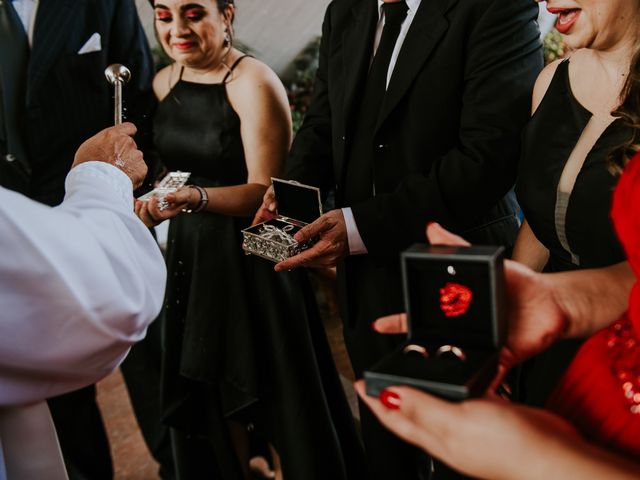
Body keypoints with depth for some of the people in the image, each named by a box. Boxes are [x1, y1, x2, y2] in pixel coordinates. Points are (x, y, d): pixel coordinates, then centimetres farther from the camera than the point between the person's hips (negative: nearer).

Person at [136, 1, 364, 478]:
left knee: (273, 395, 7)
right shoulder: (164, 82, 6)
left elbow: (263, 192, -18)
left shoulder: (253, 82, -14)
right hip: (190, 259, 6)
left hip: (251, 258, -6)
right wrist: (156, 198, 4)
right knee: (205, 400, 16)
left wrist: (197, 199, -32)